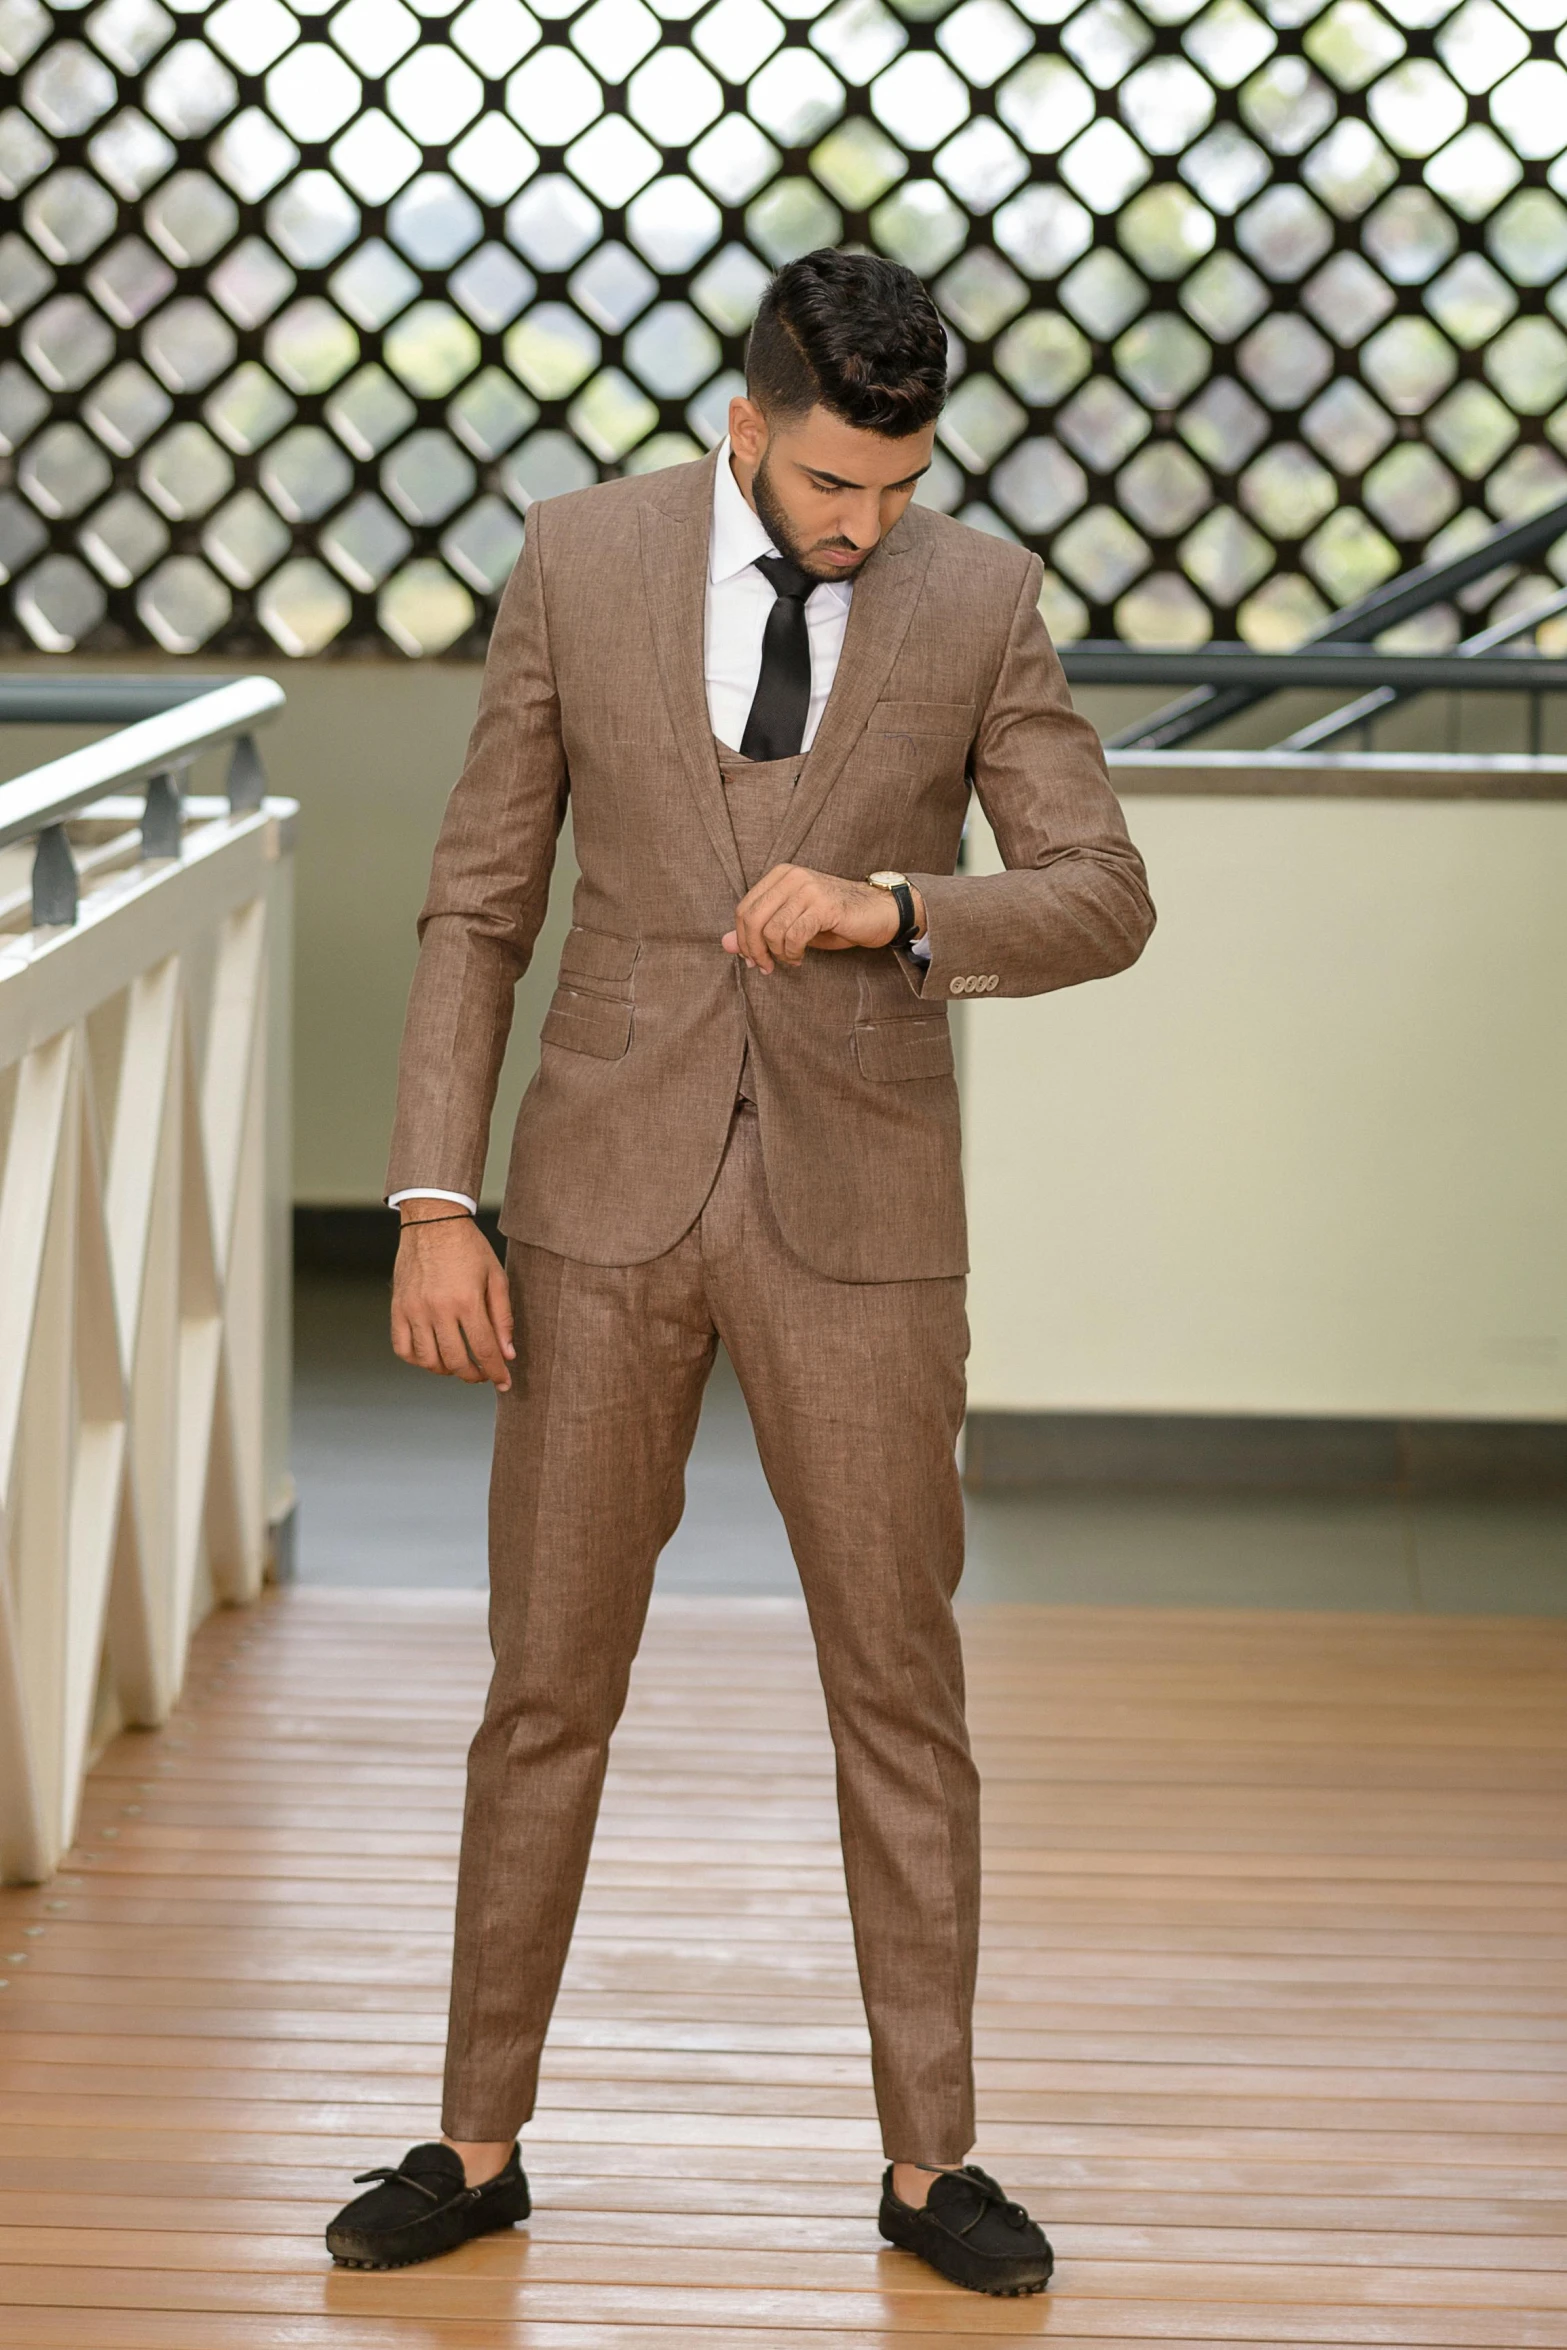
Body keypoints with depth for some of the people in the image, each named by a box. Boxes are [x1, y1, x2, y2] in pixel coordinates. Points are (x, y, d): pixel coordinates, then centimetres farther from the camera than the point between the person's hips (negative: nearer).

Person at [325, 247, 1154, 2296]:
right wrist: (436, 1206, -6)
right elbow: (481, 901, 0)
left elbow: (1103, 901, -5)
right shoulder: (580, 558, -2)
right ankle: (480, 2145, 19)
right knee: (550, 1685, 7)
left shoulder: (982, 597, -3)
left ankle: (929, 2157, 18)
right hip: (609, 1198, 0)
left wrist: (892, 909, -24)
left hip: (859, 1215, 0)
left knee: (902, 1693, 5)